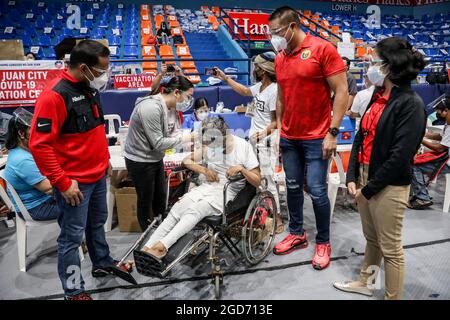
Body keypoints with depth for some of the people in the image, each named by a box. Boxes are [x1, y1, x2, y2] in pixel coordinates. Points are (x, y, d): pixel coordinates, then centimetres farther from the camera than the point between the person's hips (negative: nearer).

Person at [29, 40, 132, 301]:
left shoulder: (90, 88, 6)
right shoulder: (55, 95, -21)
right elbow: (39, 145, -22)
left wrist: (105, 159, 18)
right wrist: (63, 183, -21)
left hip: (98, 175, 8)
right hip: (75, 182, -8)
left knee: (97, 223, 24)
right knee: (72, 236, 5)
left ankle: (102, 263, 44)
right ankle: (74, 291, 21)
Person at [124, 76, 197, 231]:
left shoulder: (163, 106, 2)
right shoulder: (151, 108, -27)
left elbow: (162, 136, 1)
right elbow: (158, 143, -25)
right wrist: (186, 137, -20)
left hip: (155, 159, 9)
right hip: (140, 162, -9)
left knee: (161, 197, 17)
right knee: (145, 201, 8)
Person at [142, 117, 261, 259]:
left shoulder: (244, 147, -6)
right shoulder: (209, 145, 4)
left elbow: (257, 182, -4)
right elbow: (187, 160, 13)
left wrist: (241, 169, -22)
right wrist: (204, 170, -4)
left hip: (228, 192, -4)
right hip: (207, 186, 4)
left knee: (196, 209, -32)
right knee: (177, 208, -23)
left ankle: (162, 246, -41)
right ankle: (146, 249, -29)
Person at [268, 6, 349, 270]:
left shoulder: (323, 49, -10)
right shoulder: (280, 59, 9)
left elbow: (341, 92, -12)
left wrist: (332, 133, -15)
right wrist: (279, 129, 13)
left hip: (316, 138, -6)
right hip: (289, 138, 6)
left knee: (317, 192, 0)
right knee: (293, 188, 13)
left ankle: (323, 243, 18)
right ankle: (297, 234, 29)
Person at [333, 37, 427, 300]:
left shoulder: (411, 104, -16)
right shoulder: (378, 97, 8)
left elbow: (400, 155, -20)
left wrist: (369, 188, -14)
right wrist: (352, 177, 1)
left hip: (388, 187, -8)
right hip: (365, 179, 8)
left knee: (390, 248, 7)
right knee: (371, 238, 23)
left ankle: (393, 296, 25)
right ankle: (365, 283, 42)